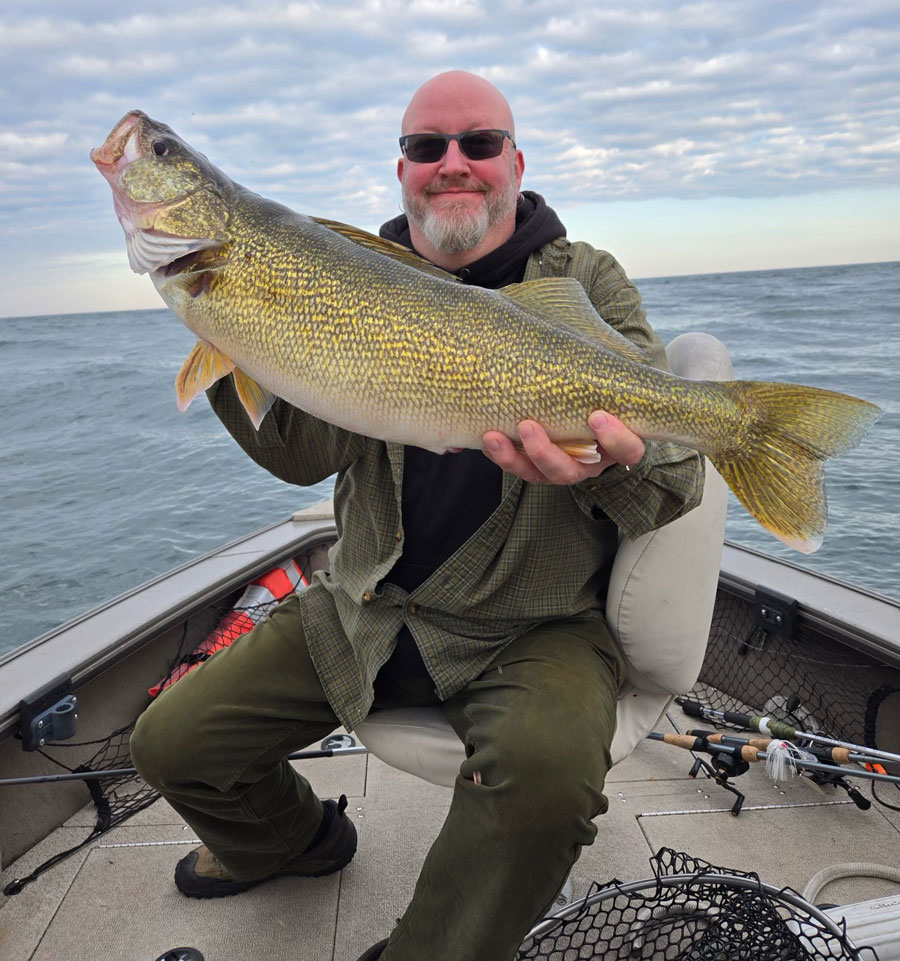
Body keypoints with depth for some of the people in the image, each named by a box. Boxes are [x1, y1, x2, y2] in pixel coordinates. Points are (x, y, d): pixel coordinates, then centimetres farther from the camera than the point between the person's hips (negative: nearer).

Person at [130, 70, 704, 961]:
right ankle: (296, 839, 36)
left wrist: (611, 465, -35)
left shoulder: (582, 281, -1)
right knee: (174, 742, 2)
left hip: (532, 627, -3)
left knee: (547, 771, -32)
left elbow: (674, 473, -11)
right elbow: (308, 452, -6)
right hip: (365, 609, 4)